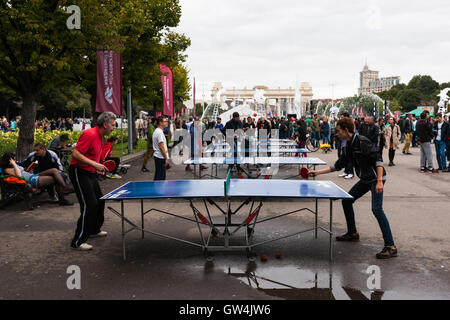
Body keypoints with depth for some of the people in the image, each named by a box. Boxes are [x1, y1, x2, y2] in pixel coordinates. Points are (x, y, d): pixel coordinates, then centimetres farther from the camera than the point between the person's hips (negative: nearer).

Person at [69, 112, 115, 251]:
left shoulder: (100, 136, 11)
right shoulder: (90, 134, -20)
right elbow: (75, 153, -26)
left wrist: (98, 168, 14)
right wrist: (94, 164, -28)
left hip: (90, 173, 11)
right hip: (79, 172, -10)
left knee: (99, 201, 19)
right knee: (89, 205, -14)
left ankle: (94, 230, 38)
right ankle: (78, 241, -8)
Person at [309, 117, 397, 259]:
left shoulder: (362, 141, -19)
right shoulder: (348, 146, 9)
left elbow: (378, 159, -24)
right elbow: (338, 165, 16)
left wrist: (379, 181, -31)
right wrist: (318, 172, 14)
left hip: (376, 178, -10)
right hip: (365, 179, 10)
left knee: (376, 209, -21)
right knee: (346, 200, 13)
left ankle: (390, 247, -18)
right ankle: (352, 233, 28)